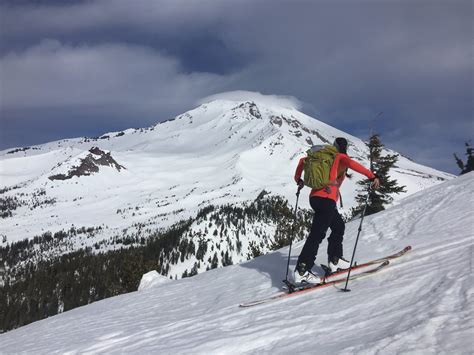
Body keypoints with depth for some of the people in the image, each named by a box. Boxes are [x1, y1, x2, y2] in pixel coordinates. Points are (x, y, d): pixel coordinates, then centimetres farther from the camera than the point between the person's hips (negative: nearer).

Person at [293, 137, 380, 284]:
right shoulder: (340, 157, 1)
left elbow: (303, 160, 24)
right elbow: (350, 163, -22)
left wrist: (298, 179, 35)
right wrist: (372, 176, -25)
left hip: (315, 197, 8)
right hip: (326, 199, -8)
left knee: (338, 226, 23)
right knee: (317, 234, -11)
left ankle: (335, 260, 26)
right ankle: (302, 271, -17)